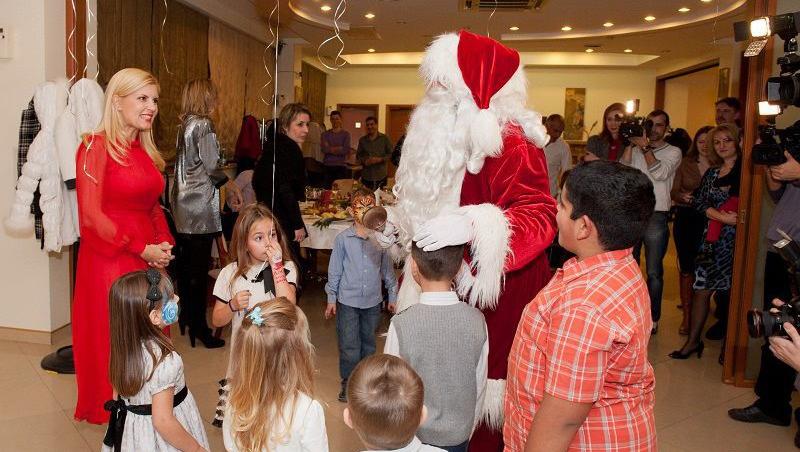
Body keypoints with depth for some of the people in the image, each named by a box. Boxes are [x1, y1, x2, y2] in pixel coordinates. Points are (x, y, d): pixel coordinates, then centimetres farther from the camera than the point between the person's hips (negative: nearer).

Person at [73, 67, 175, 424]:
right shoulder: (96, 146, -8)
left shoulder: (145, 151, 13)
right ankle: (111, 414, 21)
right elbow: (92, 214, -13)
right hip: (110, 261, -6)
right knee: (113, 343, 4)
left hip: (148, 260, 6)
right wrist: (142, 249, -16)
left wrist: (164, 244, 1)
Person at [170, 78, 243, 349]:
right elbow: (211, 168, -15)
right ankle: (199, 326, 3)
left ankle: (187, 317, 27)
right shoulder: (203, 125, -12)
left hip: (182, 204, 9)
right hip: (200, 207, -9)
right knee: (199, 268, -3)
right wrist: (233, 187, 0)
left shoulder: (185, 125, 13)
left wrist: (227, 189, 16)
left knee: (186, 263, 15)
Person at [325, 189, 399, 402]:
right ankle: (348, 382, 21)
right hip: (348, 300, -2)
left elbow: (388, 269, 5)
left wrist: (393, 296, 8)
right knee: (349, 345, 3)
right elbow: (335, 270, 0)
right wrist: (331, 299, 2)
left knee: (369, 342, 17)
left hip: (373, 301, 2)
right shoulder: (343, 238, -7)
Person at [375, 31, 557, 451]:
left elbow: (540, 215, -28)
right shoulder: (446, 141, 12)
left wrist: (473, 227, -41)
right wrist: (397, 227, 16)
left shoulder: (507, 143, -17)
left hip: (491, 293, -8)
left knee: (480, 397, 0)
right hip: (444, 288, 8)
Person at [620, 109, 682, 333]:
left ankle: (652, 317, 14)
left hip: (656, 216, -3)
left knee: (654, 272, 3)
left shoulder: (673, 152, 4)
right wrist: (631, 144, -9)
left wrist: (645, 146, -17)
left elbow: (661, 173, -15)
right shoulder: (635, 148, 10)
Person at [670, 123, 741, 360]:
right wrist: (723, 217, -9)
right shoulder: (711, 173, 14)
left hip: (737, 237, -4)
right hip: (714, 237, 4)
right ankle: (693, 340, 15)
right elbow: (699, 202, 4)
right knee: (702, 288, 5)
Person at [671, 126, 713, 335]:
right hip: (685, 219, 2)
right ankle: (686, 316, 13)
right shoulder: (686, 164, 9)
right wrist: (683, 197, -11)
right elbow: (674, 192, 9)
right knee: (686, 268, 4)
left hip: (709, 221, -2)